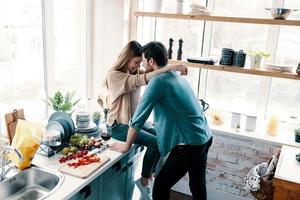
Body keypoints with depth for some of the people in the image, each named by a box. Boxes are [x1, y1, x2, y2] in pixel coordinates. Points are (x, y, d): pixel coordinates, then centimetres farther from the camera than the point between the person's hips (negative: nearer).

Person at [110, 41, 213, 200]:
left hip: (189, 145, -9)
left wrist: (126, 146, 0)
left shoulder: (157, 81, -17)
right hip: (205, 138, 9)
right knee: (198, 185, 23)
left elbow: (138, 118, -13)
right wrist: (159, 122, 36)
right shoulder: (177, 76, 9)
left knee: (161, 186, 5)